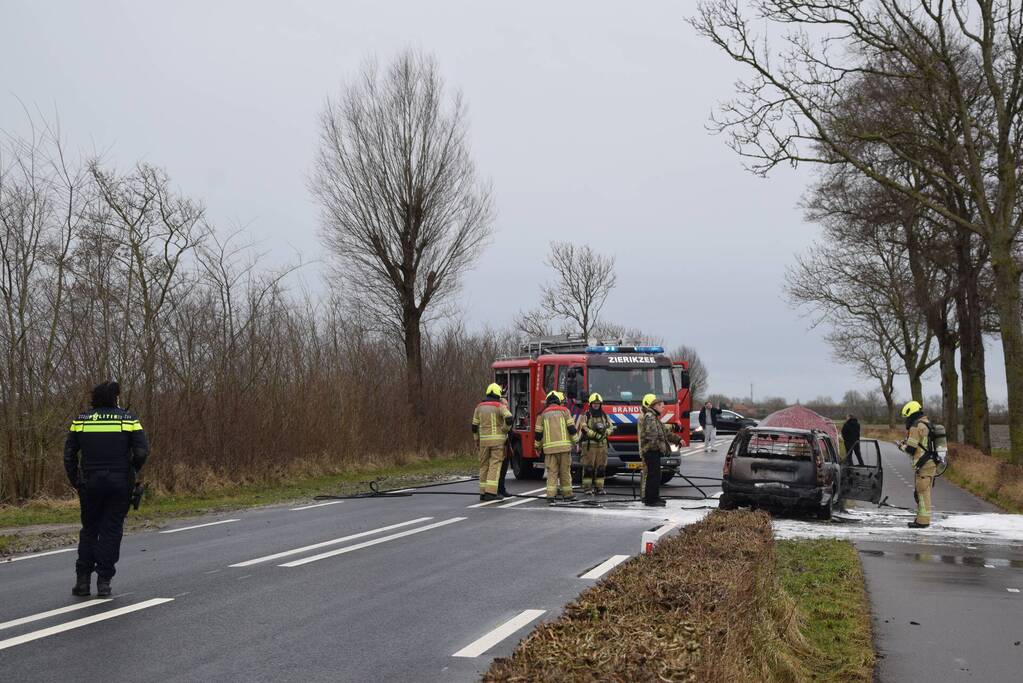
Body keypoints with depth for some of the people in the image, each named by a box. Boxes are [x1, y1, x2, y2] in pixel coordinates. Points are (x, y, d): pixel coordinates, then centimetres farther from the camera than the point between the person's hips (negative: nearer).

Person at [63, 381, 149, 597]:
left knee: (89, 530, 15)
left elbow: (69, 455, 1)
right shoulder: (129, 419, -3)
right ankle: (104, 581, 4)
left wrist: (75, 482, 10)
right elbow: (142, 452, -11)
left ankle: (83, 580, 11)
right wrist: (131, 473, 6)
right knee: (111, 530, 6)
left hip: (90, 483, 2)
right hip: (120, 482, -2)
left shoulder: (80, 421, 3)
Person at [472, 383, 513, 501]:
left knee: (484, 465, 11)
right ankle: (491, 492, -13)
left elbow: (474, 426, 8)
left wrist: (477, 441, 16)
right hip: (497, 439, -4)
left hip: (484, 440, 4)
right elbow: (509, 418, -22)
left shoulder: (480, 407, 8)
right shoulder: (500, 406, -5)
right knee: (495, 465, -5)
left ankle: (483, 492, 12)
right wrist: (505, 430, -5)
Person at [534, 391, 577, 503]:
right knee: (565, 471, 8)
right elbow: (571, 428, 0)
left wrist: (538, 447, 22)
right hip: (564, 446, -1)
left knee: (552, 471, 1)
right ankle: (567, 494, 15)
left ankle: (551, 495, -9)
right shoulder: (564, 411, 6)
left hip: (549, 447, 1)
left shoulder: (543, 414, 11)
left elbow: (538, 433, 10)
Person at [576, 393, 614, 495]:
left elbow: (610, 428, 10)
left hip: (602, 445, 4)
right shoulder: (584, 415, 0)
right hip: (588, 445, -4)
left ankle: (599, 487, 10)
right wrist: (596, 434, -19)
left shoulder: (604, 416, 14)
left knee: (601, 467, 4)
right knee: (588, 467, -4)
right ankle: (587, 488, 1)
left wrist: (603, 430, -11)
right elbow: (583, 429, -12)